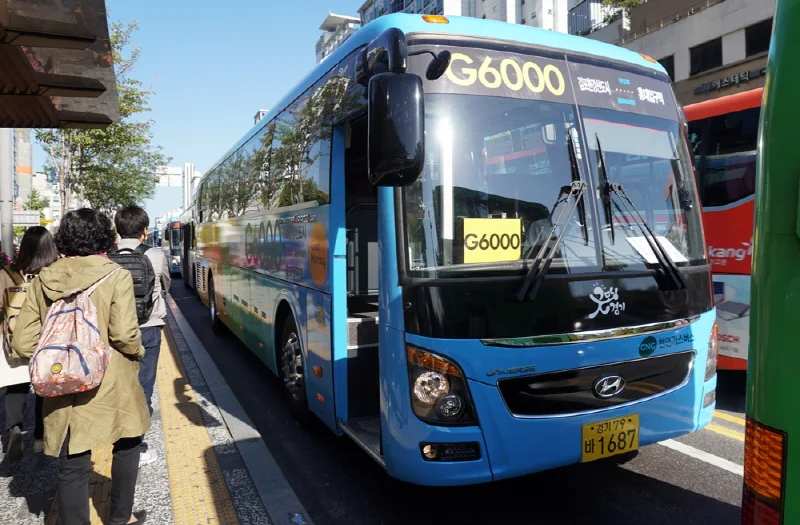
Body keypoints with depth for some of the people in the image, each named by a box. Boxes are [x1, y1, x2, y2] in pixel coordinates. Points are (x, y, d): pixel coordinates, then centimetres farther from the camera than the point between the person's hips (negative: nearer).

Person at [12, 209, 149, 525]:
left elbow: (23, 344, 0)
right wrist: (138, 353, 0)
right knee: (126, 447, 21)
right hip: (111, 387, -3)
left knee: (72, 467, 12)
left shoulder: (43, 280, 0)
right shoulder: (115, 276, -12)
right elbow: (124, 335, -20)